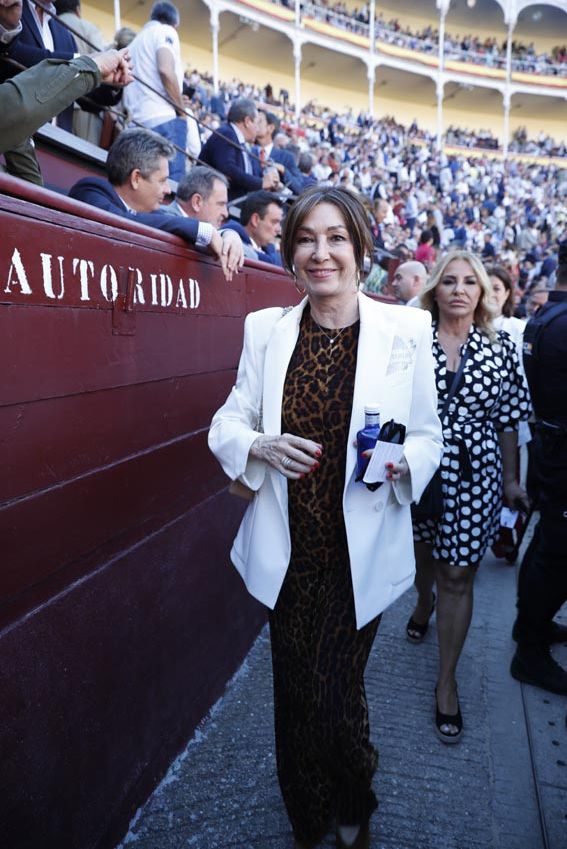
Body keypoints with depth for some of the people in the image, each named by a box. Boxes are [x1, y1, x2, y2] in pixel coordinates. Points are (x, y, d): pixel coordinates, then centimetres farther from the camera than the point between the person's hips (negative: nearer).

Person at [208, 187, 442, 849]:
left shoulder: (407, 330, -5)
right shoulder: (265, 328, 0)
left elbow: (429, 437, 2)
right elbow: (228, 423, 4)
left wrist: (403, 461, -20)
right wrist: (259, 446, -17)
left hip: (360, 552, -1)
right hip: (288, 552, 2)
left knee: (335, 699, 9)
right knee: (293, 698, 15)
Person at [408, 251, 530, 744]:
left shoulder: (501, 347, 0)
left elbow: (508, 419, 4)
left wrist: (511, 479, 6)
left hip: (473, 476, 0)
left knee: (458, 575, 5)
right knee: (422, 551, 21)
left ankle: (447, 680, 21)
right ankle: (425, 602, 57)